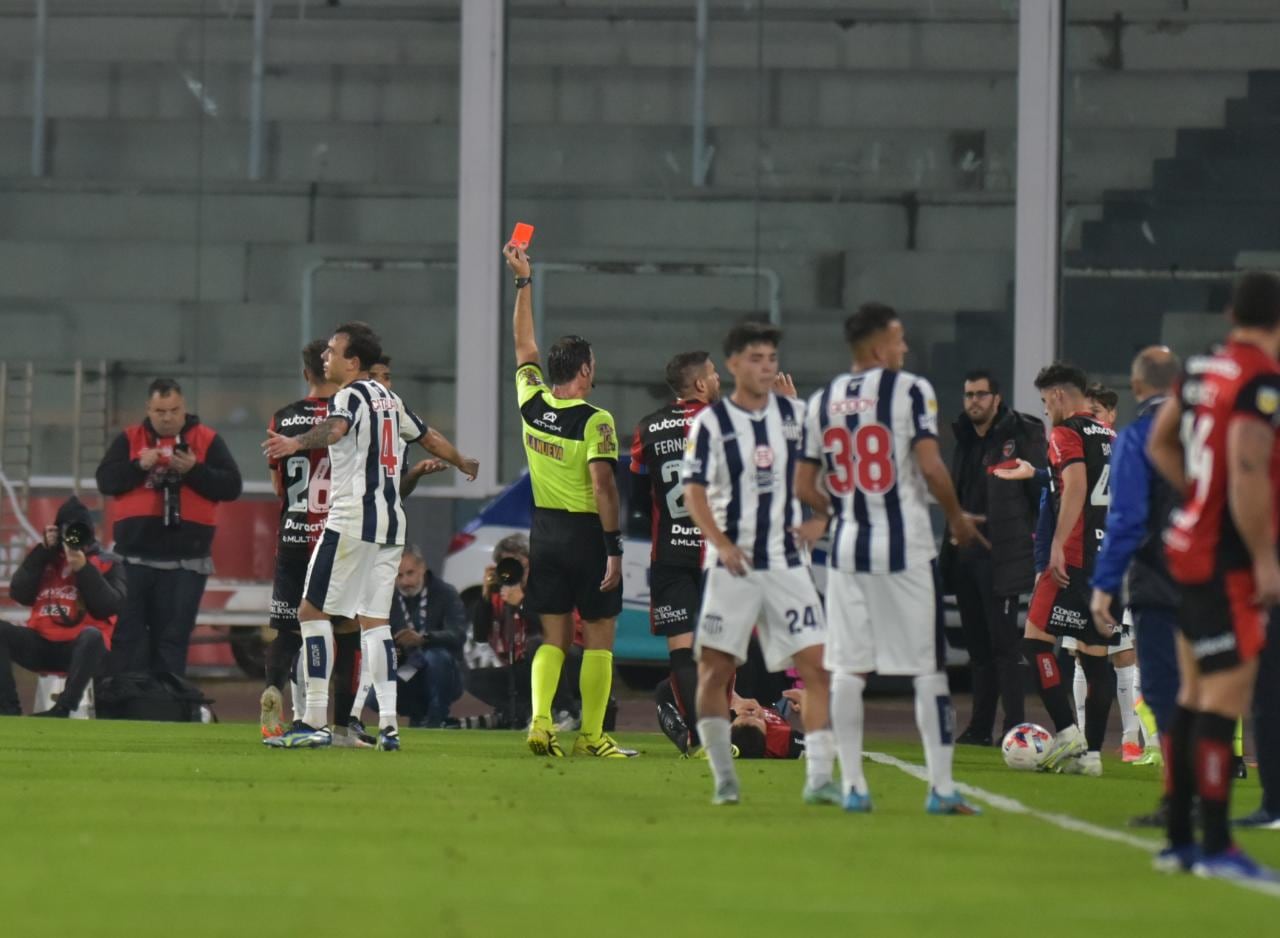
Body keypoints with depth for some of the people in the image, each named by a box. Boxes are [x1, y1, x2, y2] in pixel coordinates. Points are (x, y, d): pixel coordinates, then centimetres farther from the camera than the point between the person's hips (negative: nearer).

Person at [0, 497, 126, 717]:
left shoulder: (108, 564, 9)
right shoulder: (44, 558, 17)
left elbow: (109, 607, -8)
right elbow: (19, 594, 2)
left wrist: (84, 569, -16)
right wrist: (44, 551, -2)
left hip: (81, 649, -3)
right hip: (40, 646, 3)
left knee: (92, 636, -37)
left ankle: (63, 709, -40)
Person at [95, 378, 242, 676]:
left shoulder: (207, 441, 5)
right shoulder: (129, 439, 8)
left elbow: (231, 487, -2)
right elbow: (106, 481, -1)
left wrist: (194, 470, -16)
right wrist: (139, 466, -16)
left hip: (185, 561, -1)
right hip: (135, 555, 1)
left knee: (173, 639, 2)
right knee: (127, 635, 1)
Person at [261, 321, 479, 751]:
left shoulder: (351, 395, -7)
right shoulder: (388, 399, 18)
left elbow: (335, 428, -30)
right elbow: (425, 437, 33)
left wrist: (296, 442, -49)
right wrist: (462, 462, 52)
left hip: (352, 519, -8)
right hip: (391, 521, 8)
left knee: (313, 611, -4)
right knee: (374, 619, 9)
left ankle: (315, 721, -9)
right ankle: (388, 723, -1)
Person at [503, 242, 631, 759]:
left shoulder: (532, 405, 2)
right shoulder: (595, 420, -14)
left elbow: (524, 345, 16)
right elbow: (602, 486, -19)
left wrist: (523, 281, 22)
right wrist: (614, 548, -15)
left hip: (545, 529, 5)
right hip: (587, 532, -5)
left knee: (553, 637, 9)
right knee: (598, 638, 4)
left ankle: (540, 720, -7)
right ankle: (591, 733, 3)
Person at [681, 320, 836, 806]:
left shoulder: (796, 414, 6)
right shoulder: (711, 422, -4)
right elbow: (694, 492, -7)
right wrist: (721, 543, -18)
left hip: (788, 564, 2)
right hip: (732, 565, -2)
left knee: (816, 666, -8)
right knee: (714, 670, -2)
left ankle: (819, 777, -7)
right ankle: (723, 777, 11)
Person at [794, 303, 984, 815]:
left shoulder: (822, 401, 8)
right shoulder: (910, 390, -7)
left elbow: (804, 486, 10)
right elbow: (930, 466, -14)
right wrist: (957, 518, 1)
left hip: (848, 545, 4)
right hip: (904, 547, -4)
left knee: (848, 669, 8)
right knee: (928, 668, 1)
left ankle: (852, 786, 7)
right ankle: (941, 787, 0)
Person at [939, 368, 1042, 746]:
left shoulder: (1021, 435, -7)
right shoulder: (964, 439, 16)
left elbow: (1042, 490, -9)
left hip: (1001, 555, -8)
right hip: (965, 554, 8)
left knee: (1003, 642, -10)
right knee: (977, 643, 11)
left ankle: (1014, 726, -8)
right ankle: (980, 726, 16)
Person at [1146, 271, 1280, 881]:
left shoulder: (1202, 370, 11)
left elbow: (1159, 444, 24)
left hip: (1192, 542, 10)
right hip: (1229, 557, -10)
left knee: (1195, 693, 14)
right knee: (1226, 694, -9)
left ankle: (1179, 840, 19)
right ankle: (1215, 847, -10)